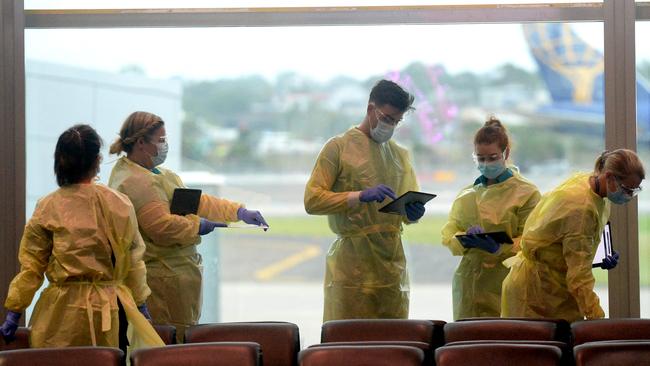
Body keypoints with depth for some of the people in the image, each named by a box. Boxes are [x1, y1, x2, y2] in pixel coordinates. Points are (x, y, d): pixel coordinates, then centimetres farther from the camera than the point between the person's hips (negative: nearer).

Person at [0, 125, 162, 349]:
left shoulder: (47, 208, -5)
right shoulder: (120, 204, -2)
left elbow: (31, 266, -1)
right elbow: (133, 260, 6)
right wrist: (140, 304, 18)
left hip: (63, 312, -1)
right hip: (108, 311, 1)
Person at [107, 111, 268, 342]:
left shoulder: (157, 174, 18)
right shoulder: (134, 182, -17)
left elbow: (195, 201, 19)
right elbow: (161, 225, -26)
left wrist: (238, 212, 10)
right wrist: (197, 226, -11)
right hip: (163, 277, -11)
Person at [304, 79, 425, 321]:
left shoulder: (400, 154, 18)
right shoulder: (339, 147, 1)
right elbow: (312, 201, -8)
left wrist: (413, 213, -1)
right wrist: (360, 196, -20)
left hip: (392, 264, 5)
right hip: (351, 264, -5)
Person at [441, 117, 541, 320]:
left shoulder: (527, 193, 0)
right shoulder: (467, 194, 16)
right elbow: (448, 233, 12)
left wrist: (498, 248, -22)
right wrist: (463, 240, -11)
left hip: (504, 286, -4)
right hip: (467, 282, 4)